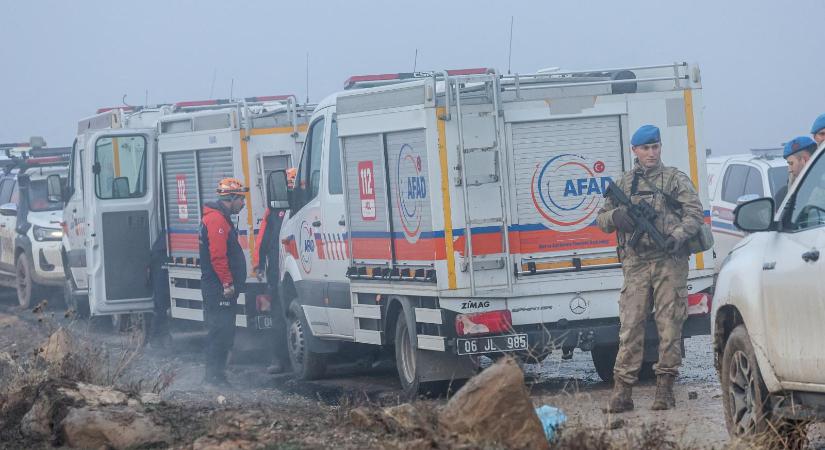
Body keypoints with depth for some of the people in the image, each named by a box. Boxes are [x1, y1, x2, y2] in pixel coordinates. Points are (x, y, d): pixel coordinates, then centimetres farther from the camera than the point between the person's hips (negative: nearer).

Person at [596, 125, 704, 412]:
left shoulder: (675, 179, 9)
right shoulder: (624, 183, 17)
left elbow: (694, 213, 0)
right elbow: (601, 219, 19)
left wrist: (679, 235, -18)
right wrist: (615, 217, -4)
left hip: (670, 261, -2)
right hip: (635, 262, 2)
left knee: (670, 324, -2)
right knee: (630, 325, -4)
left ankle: (665, 388, 3)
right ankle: (622, 391, -5)